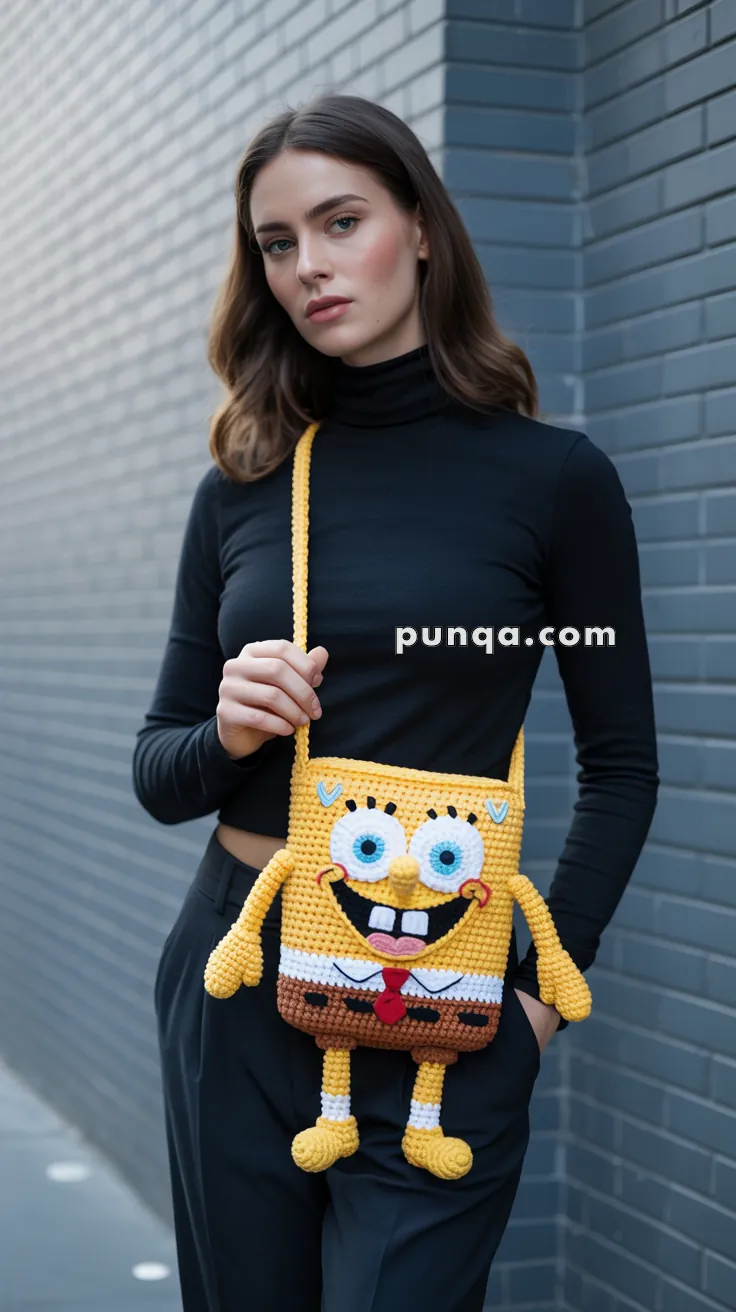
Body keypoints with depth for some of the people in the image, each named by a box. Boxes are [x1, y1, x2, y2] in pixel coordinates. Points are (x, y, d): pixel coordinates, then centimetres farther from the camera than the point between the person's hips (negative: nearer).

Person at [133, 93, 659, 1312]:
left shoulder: (553, 475, -4)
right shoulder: (241, 488, 5)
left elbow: (621, 768, 2)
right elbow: (159, 773, 10)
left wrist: (545, 990, -7)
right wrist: (225, 734, -12)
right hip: (233, 982, 3)